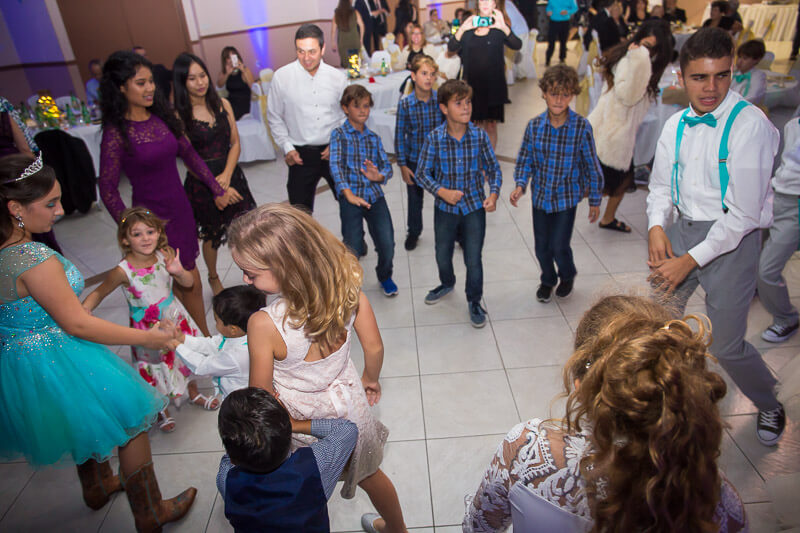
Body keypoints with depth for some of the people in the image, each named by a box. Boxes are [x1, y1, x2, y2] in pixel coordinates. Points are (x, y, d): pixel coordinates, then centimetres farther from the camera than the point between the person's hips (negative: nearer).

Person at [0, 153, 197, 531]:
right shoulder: (35, 259, -30)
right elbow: (76, 324, -26)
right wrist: (146, 338, -20)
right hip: (59, 366, -9)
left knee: (86, 424, 32)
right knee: (130, 423, 9)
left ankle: (97, 486, 57)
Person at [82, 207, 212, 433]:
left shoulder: (165, 255, -16)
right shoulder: (123, 271, -24)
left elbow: (188, 283, -10)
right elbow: (99, 293, -11)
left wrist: (179, 271, -30)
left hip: (174, 317, 4)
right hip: (147, 328, -3)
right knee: (155, 371, 14)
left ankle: (194, 394, 51)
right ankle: (162, 411, 42)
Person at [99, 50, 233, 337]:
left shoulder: (163, 116, 3)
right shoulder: (116, 132, -13)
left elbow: (189, 154, 14)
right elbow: (108, 190, -9)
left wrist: (217, 189, 13)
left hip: (180, 206, 5)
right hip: (152, 215, -5)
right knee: (190, 282, 2)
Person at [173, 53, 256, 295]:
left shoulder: (222, 104, 2)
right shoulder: (179, 115, -11)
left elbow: (235, 143, 1)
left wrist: (226, 175, -13)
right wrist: (217, 186, -15)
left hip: (231, 174, 3)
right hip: (201, 183, -3)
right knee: (211, 235, 13)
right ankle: (213, 278, 38)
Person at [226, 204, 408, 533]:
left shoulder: (264, 325, -36)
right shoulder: (347, 287, -25)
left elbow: (261, 392, -20)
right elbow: (374, 349, -12)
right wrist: (369, 379, 9)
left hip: (301, 419, -4)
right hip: (348, 404, 4)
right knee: (368, 473, 32)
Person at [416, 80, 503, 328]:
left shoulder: (480, 136, -9)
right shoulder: (434, 138, -12)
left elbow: (493, 168, 1)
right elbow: (422, 173, -5)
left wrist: (493, 194, -15)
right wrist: (442, 192, -19)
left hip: (474, 206, -1)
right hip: (445, 207, 1)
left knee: (473, 258, 4)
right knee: (442, 255, 19)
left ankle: (474, 301, 27)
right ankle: (447, 284, 51)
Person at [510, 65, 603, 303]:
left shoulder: (582, 127, -14)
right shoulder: (534, 126, -7)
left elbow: (592, 165, -6)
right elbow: (525, 159, 3)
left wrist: (595, 200, -1)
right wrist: (520, 185, -13)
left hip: (567, 197, -2)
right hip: (540, 196, 3)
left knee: (559, 247, 0)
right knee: (542, 247, 13)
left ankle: (568, 275, 34)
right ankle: (548, 279, 42)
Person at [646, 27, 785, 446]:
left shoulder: (750, 125, -15)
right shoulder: (676, 125, 3)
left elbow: (744, 212, -17)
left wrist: (690, 261, -16)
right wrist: (656, 227, -5)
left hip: (731, 239, -5)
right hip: (682, 229, 5)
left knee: (727, 345, 1)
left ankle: (770, 406, 34)